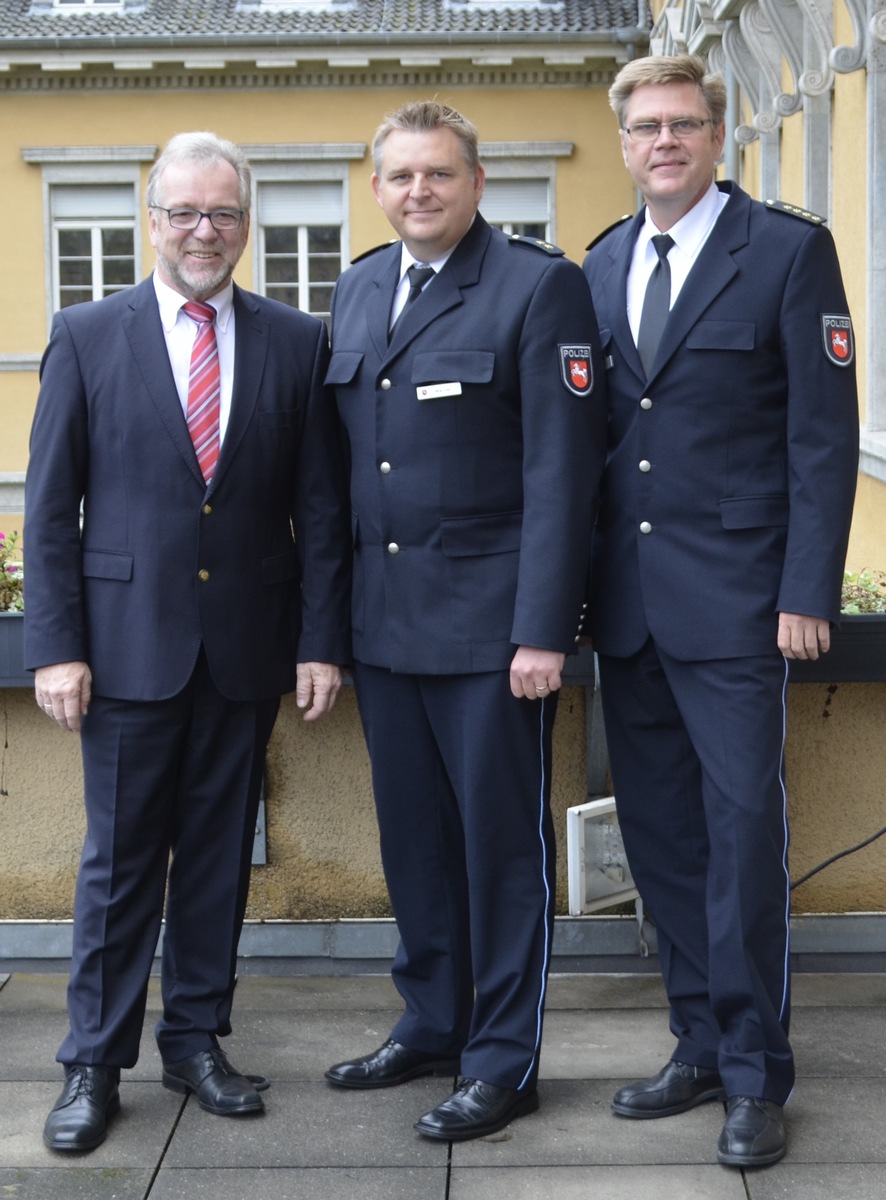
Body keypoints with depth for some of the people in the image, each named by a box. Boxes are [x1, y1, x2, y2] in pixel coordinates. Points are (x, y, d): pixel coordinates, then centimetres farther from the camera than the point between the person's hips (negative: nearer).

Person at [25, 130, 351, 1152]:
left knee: (220, 853, 11)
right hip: (130, 640, -2)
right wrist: (56, 645, -6)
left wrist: (321, 640, -2)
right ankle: (94, 1065, 16)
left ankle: (196, 1041, 25)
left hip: (247, 645, 2)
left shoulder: (297, 343, 5)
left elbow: (321, 507, 4)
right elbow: (50, 506, 0)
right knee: (120, 859, 4)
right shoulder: (87, 337, 1)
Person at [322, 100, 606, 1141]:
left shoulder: (538, 285, -7)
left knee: (502, 839, 3)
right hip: (383, 617, 6)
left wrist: (543, 629, -16)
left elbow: (561, 470, -12)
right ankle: (431, 1024, 31)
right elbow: (348, 457, 14)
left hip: (489, 620, -6)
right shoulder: (357, 290, 12)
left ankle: (504, 1062, 15)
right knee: (413, 835, 15)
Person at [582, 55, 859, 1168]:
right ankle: (701, 1045, 24)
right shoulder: (601, 266, 13)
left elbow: (823, 435, -7)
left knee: (743, 833, -3)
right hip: (627, 604, 6)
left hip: (731, 603, -5)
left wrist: (807, 593, -13)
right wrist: (580, 581, 8)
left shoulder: (789, 250, -3)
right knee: (659, 834, 10)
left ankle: (755, 1075, 10)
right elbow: (590, 432, 14)